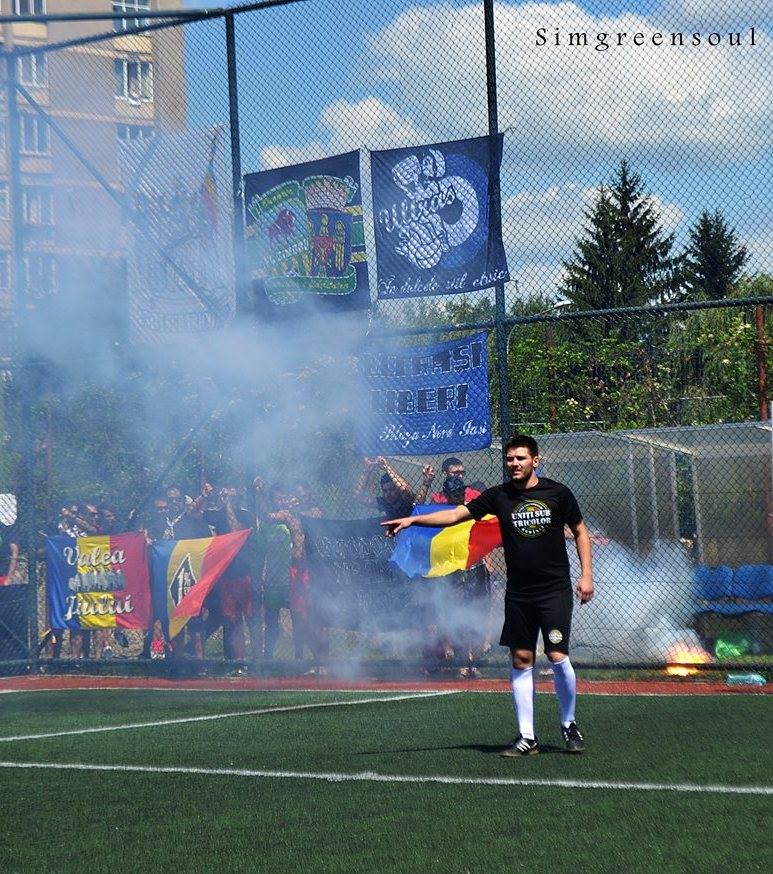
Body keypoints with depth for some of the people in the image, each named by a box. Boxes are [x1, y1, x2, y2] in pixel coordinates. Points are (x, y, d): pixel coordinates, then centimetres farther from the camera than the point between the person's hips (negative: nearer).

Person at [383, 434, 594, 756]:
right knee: (521, 660, 2)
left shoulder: (557, 492, 0)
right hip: (518, 593, 3)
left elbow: (580, 532, 9)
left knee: (558, 657, -10)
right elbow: (457, 514, -1)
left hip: (555, 590, -3)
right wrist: (412, 519, -12)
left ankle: (569, 724, 12)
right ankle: (527, 736, 7)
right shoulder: (499, 496, 4)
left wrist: (586, 574, -1)